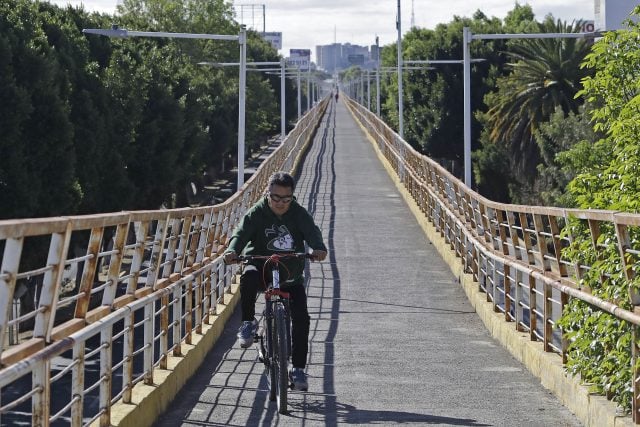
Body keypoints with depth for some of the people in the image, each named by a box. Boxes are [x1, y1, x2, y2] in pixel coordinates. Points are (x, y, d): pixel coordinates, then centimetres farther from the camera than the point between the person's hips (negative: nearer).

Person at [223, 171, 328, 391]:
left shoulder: (299, 214, -3)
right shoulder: (257, 213, -6)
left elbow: (312, 232, -20)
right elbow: (241, 232, -20)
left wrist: (318, 248, -44)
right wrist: (232, 251, -43)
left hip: (291, 274, 2)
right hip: (261, 266, -1)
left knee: (301, 318, -9)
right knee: (249, 277, -38)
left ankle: (298, 369, 3)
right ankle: (248, 323, -16)